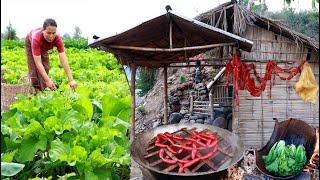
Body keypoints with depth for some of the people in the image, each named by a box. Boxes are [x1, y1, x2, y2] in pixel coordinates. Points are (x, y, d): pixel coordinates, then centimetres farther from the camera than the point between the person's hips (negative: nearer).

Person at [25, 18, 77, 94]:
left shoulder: (57, 39, -39)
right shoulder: (36, 38, -47)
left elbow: (64, 60, -43)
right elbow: (38, 63, -47)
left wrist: (71, 80, -49)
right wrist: (48, 81, -54)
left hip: (43, 47, 3)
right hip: (30, 43, -3)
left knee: (46, 67, -3)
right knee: (34, 67, -11)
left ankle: (43, 88, 11)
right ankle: (36, 89, 1)